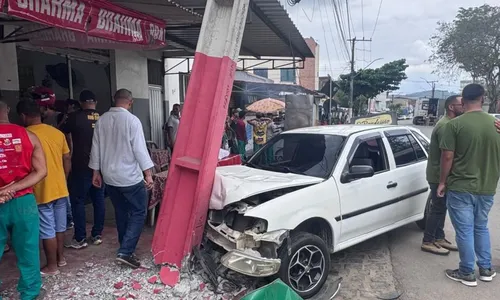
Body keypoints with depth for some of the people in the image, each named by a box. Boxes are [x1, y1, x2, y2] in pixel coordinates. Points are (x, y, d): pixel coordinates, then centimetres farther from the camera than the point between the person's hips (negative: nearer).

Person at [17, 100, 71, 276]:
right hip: (61, 188, 6)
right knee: (59, 226, 18)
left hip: (41, 191, -6)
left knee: (47, 230, 5)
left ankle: (52, 266, 16)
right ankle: (60, 257, 32)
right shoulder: (57, 132, 3)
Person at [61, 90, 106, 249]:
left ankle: (80, 238, 8)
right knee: (99, 199, 10)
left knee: (78, 201, 4)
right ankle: (97, 235, 17)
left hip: (81, 165, -4)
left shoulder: (75, 117, -7)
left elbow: (64, 134, 9)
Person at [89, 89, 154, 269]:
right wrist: (148, 173, -13)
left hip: (109, 176, 7)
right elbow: (139, 149, -17)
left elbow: (96, 148, 9)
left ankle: (126, 249, 28)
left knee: (121, 212, 18)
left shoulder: (101, 120, 4)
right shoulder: (132, 120, -14)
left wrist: (96, 172, 17)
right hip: (130, 176, -7)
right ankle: (125, 252, -4)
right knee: (138, 212, 3)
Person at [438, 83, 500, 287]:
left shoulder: (455, 124, -14)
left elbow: (447, 157, -13)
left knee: (465, 230, 5)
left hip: (460, 187, -5)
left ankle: (467, 274, 16)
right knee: (481, 227, 21)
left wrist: (442, 182, -2)